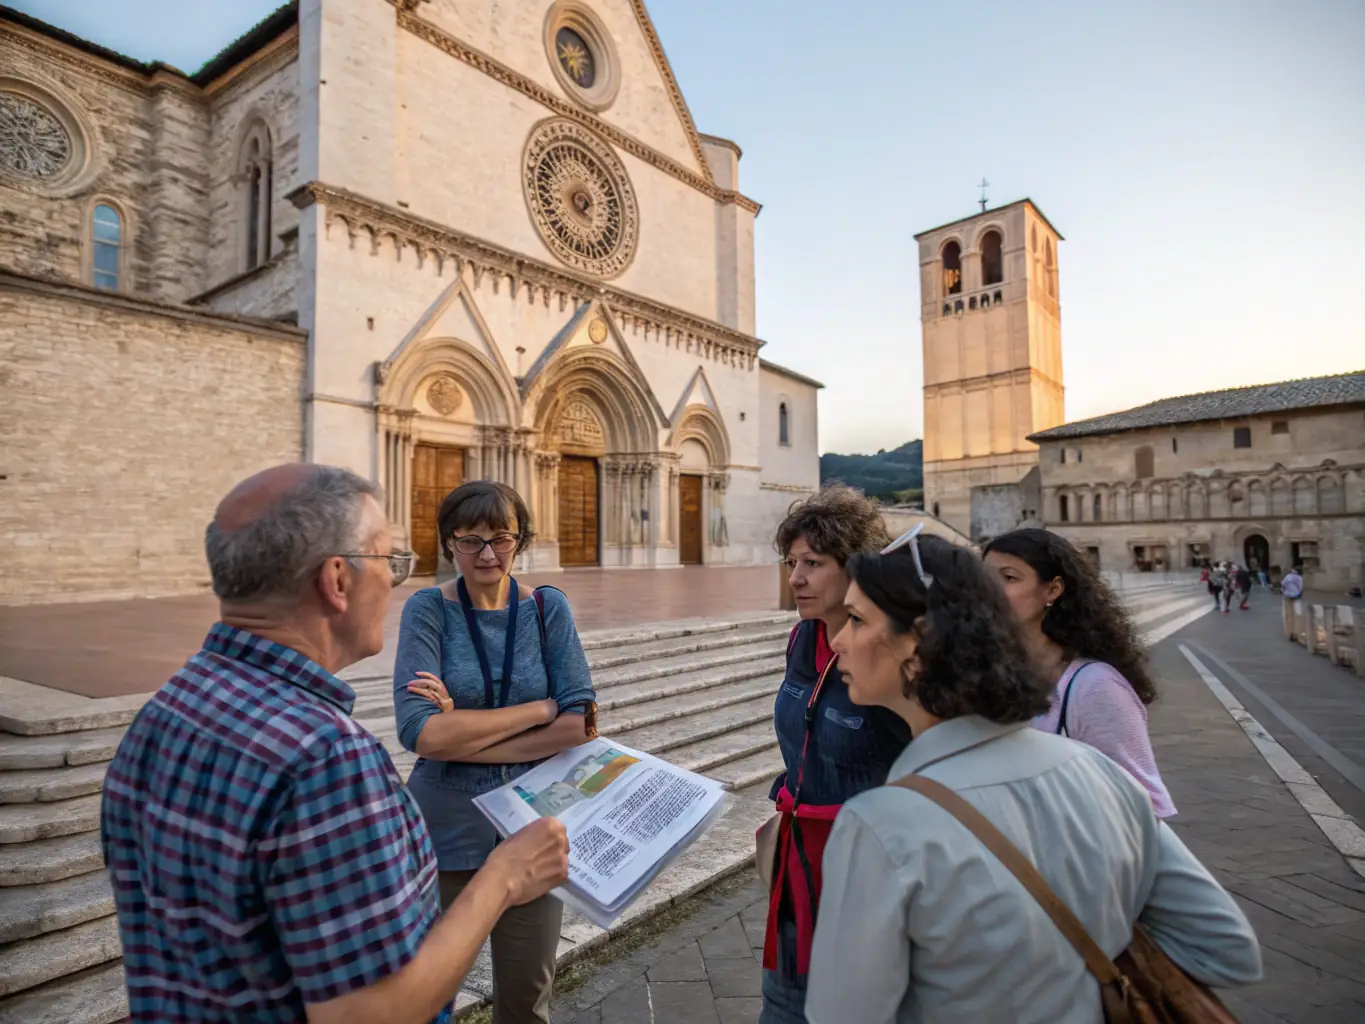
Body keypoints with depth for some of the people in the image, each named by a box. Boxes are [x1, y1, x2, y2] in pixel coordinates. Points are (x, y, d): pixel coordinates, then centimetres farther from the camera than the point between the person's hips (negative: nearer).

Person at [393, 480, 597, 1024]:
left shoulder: (548, 607, -4)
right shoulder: (428, 608, -9)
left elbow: (579, 723, -11)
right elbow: (421, 732, -21)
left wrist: (464, 734, -17)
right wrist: (539, 708, -17)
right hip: (447, 831, -1)